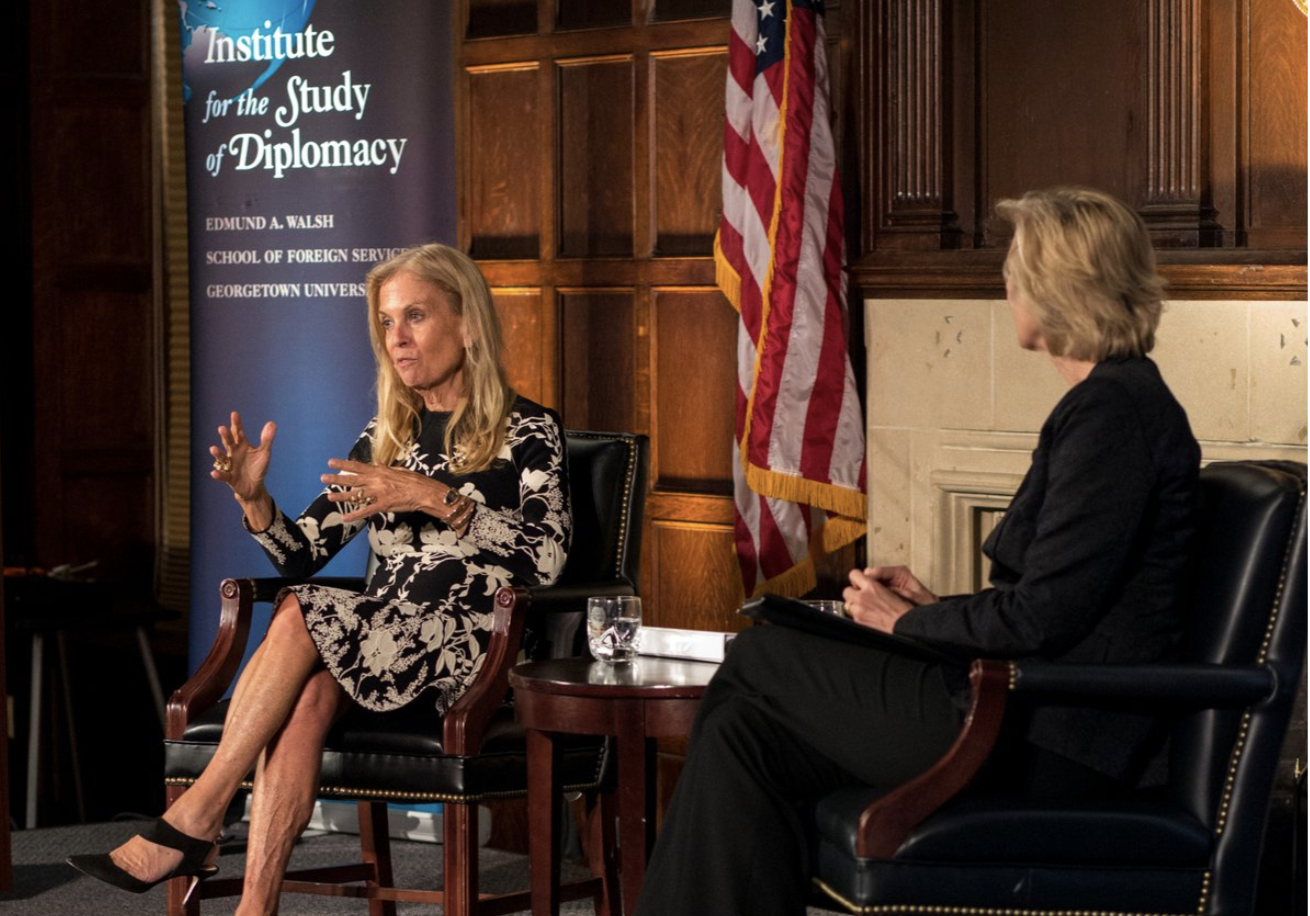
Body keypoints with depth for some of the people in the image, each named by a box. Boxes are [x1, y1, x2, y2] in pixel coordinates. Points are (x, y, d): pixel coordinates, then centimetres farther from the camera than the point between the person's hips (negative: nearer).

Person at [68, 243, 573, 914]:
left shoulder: (527, 431, 1)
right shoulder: (385, 438, 18)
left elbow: (547, 557, -15)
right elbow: (301, 556, 14)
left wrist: (436, 499, -23)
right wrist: (255, 500, -6)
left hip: (472, 657, -5)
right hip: (381, 650, 5)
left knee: (298, 617, -26)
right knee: (307, 691, -30)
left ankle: (193, 821, -22)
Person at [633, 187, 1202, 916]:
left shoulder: (1114, 409, -15)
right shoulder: (1114, 400, 18)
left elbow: (1042, 616, -19)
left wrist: (908, 621, -4)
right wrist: (936, 607, 11)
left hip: (1050, 750, -9)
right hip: (1036, 721, 9)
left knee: (758, 658, 0)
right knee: (744, 734, 1)